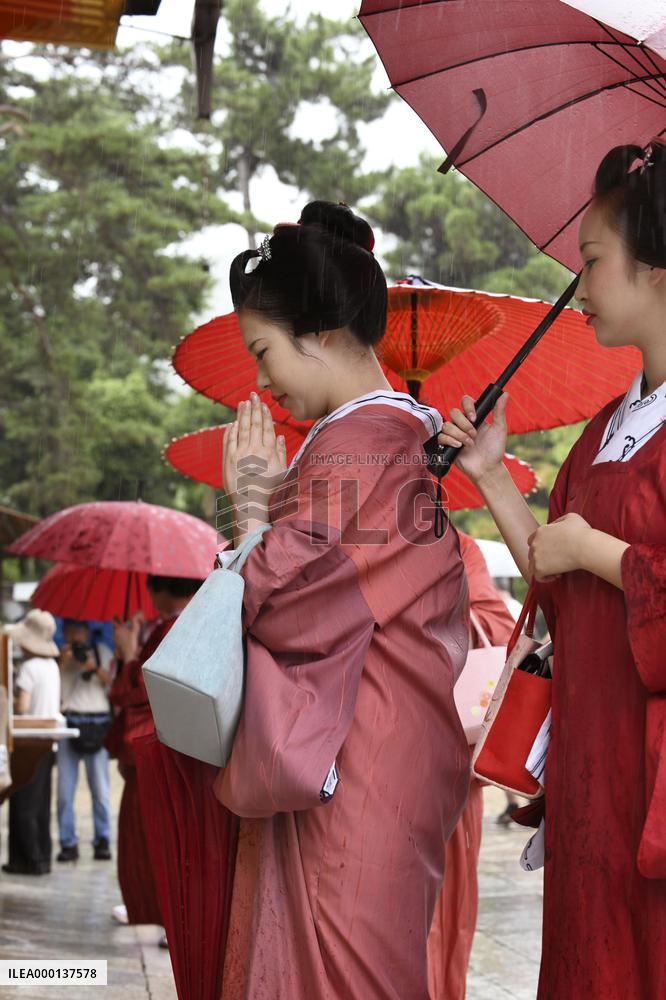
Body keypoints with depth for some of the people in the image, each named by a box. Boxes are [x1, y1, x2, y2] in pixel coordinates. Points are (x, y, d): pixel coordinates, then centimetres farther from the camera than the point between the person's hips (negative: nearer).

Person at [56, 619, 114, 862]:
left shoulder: (102, 652, 12)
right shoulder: (60, 655, 12)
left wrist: (95, 668, -9)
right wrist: (63, 663, -8)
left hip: (97, 723, 0)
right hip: (68, 721, 1)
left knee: (100, 787, -2)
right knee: (65, 788, -3)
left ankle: (102, 842, 4)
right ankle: (68, 843, 3)